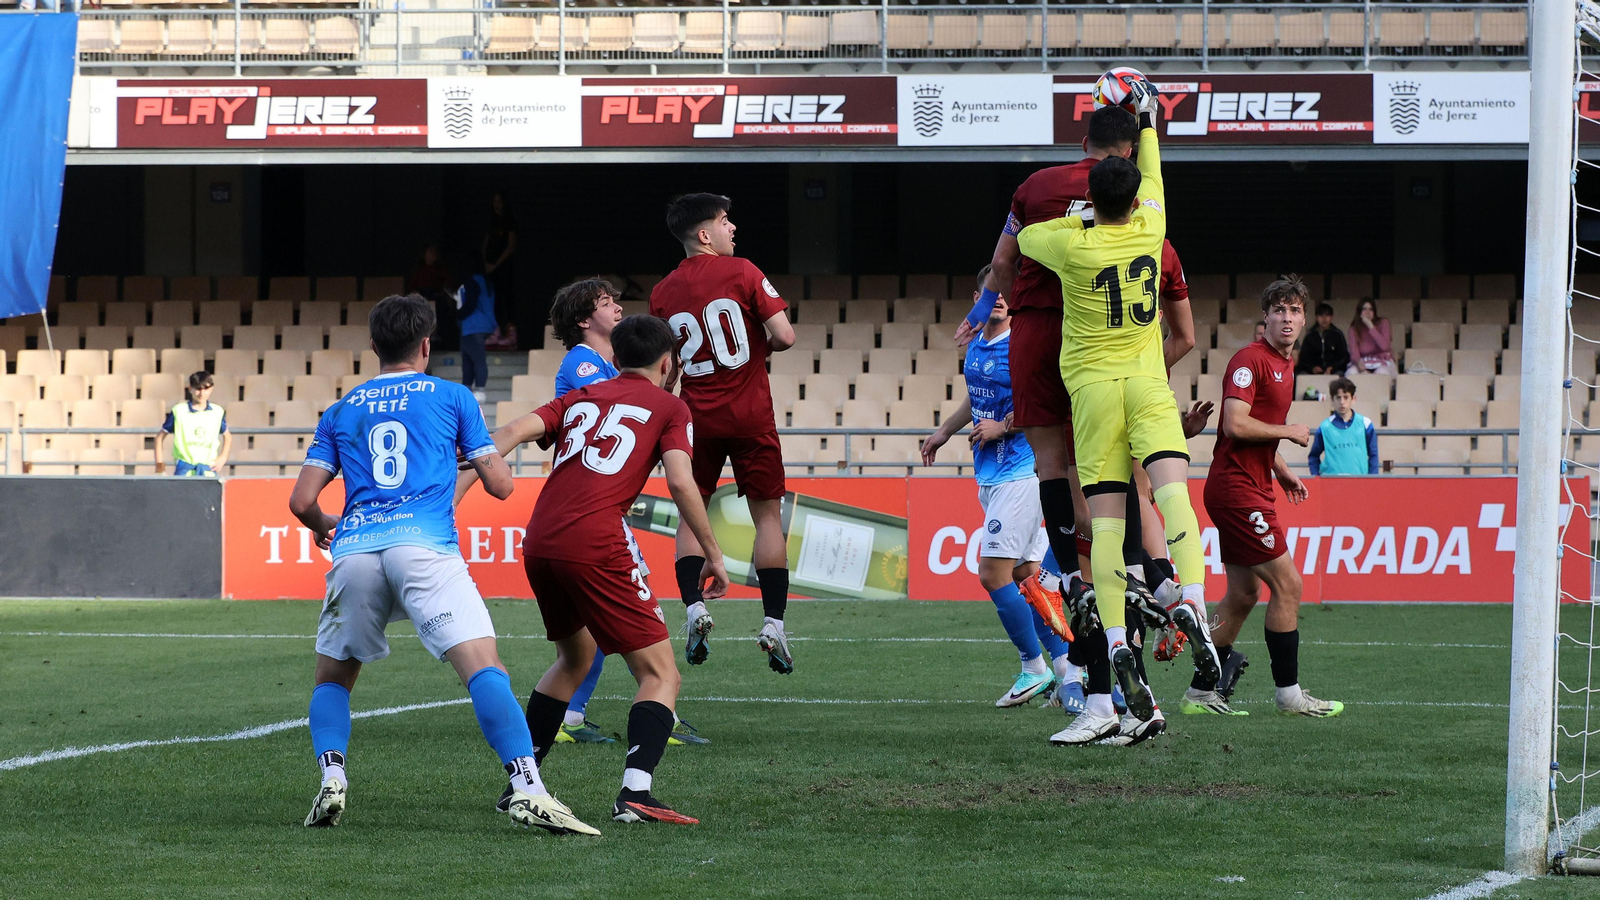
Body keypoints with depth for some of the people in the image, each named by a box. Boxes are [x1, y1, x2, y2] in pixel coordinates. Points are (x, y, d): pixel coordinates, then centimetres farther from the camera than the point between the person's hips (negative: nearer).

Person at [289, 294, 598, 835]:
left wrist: (323, 527, 40)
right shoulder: (451, 398, 17)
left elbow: (302, 501, 17)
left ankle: (332, 780, -3)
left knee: (332, 678, 20)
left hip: (354, 549, 3)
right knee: (484, 667, -12)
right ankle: (527, 789, -29)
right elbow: (500, 485, 16)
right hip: (424, 547, -3)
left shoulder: (340, 413, 23)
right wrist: (473, 456, 39)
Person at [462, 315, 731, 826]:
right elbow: (680, 482, -3)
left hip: (539, 544, 6)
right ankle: (635, 793, -20)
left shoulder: (580, 398, 24)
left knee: (575, 658, 30)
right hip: (595, 547, -6)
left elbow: (514, 432, 8)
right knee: (661, 675, 0)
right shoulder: (668, 408, 12)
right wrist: (712, 554, 4)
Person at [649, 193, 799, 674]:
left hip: (698, 417, 2)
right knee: (768, 514, 6)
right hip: (751, 416, -2)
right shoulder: (741, 272, -7)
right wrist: (763, 348, 9)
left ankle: (694, 606, -6)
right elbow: (783, 335, -13)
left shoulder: (663, 293, 3)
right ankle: (773, 622, -2)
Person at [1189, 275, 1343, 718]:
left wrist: (1281, 471, 20)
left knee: (1243, 594, 11)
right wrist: (1290, 432, -13)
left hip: (1250, 491, 10)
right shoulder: (1251, 360, -13)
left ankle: (1201, 691, 15)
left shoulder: (1282, 365, 17)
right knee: (1286, 584, -9)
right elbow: (1236, 424, -23)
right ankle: (1289, 694, -5)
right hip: (1238, 489, -10)